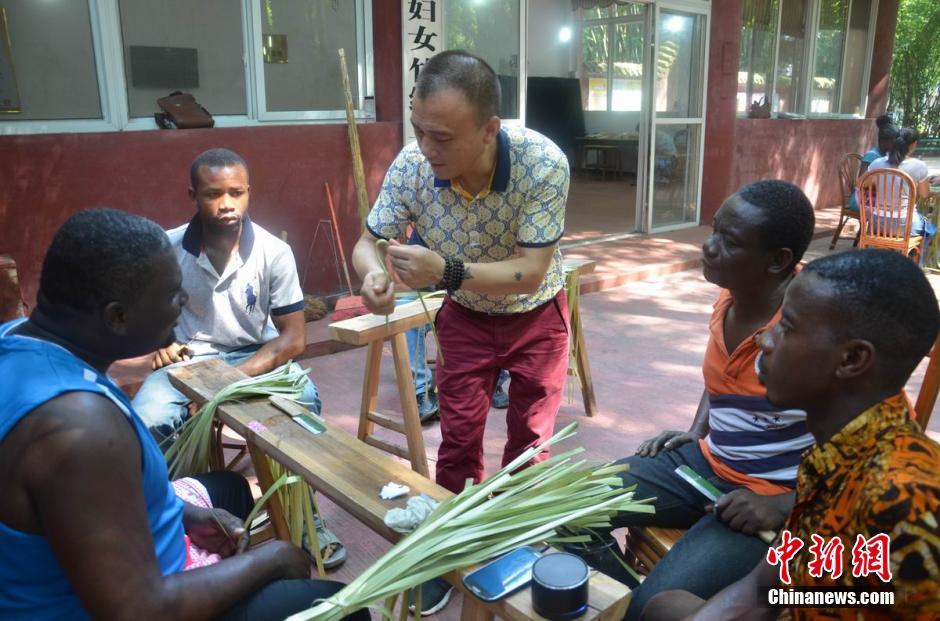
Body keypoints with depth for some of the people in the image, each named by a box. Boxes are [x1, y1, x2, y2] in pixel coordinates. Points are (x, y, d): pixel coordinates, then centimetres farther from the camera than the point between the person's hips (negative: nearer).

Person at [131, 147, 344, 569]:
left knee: (304, 399, -31)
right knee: (146, 422, -29)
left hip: (255, 356, -1)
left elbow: (293, 337, -12)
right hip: (187, 359, 1)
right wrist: (159, 342, -11)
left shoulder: (273, 252, -13)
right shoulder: (166, 249, -9)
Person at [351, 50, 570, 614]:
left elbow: (530, 272, -33)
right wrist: (373, 276, -39)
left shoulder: (543, 163, -34)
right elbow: (368, 243, -15)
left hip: (536, 314, -1)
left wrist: (447, 271, -48)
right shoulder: (411, 165, -26)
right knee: (458, 439, 7)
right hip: (465, 317, 2)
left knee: (530, 440, 11)